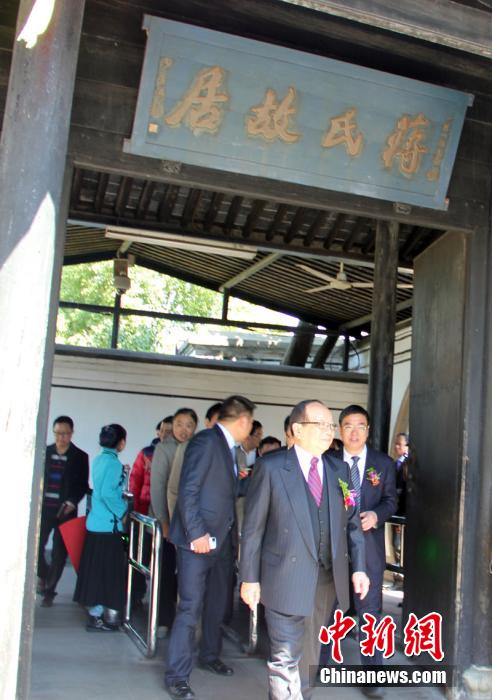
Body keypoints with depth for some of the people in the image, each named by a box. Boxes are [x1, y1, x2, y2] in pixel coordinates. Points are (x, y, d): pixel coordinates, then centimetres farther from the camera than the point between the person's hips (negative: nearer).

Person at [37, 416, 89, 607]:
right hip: (44, 508, 2)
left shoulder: (80, 456, -2)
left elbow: (83, 485, 0)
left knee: (59, 552, 2)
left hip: (65, 510, -2)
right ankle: (42, 575, 27)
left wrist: (72, 502, -14)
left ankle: (49, 591, 16)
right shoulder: (45, 452, 6)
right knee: (35, 545, -3)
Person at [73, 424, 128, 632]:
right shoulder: (113, 462, -16)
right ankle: (97, 616, 3)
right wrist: (122, 512, -12)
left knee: (94, 569, 13)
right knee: (107, 571, -1)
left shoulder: (99, 459, 11)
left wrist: (121, 474, 20)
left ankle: (95, 612, 21)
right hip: (109, 525, -8)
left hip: (95, 523, 9)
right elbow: (107, 493, -23)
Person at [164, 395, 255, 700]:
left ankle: (210, 655, 37)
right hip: (199, 540, -9)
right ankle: (177, 675, 7)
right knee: (190, 608, -3)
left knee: (217, 604, 19)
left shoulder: (229, 447, 13)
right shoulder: (206, 441, -14)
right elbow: (188, 491, -18)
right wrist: (197, 534, -21)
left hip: (223, 540, 9)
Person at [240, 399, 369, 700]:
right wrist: (250, 578, -6)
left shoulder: (339, 469, 8)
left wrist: (359, 567, 2)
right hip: (286, 578, -5)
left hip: (328, 578, 5)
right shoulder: (271, 467, -7)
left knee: (309, 653, 18)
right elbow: (253, 527, -6)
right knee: (286, 658, -4)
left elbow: (352, 522, 10)